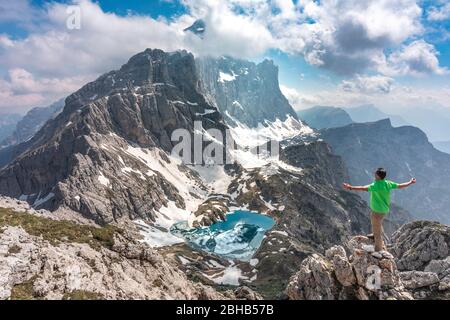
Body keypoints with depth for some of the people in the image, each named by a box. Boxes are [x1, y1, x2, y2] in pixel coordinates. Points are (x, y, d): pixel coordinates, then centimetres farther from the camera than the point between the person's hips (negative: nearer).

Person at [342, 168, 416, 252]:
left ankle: (379, 250, 21)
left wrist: (350, 187, -47)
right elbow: (400, 186, 8)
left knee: (377, 231, 7)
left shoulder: (375, 185, -28)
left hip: (377, 211, -9)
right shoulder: (388, 184, -5)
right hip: (384, 209, 9)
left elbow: (363, 188, -41)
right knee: (378, 226, 34)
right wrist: (411, 182, 25)